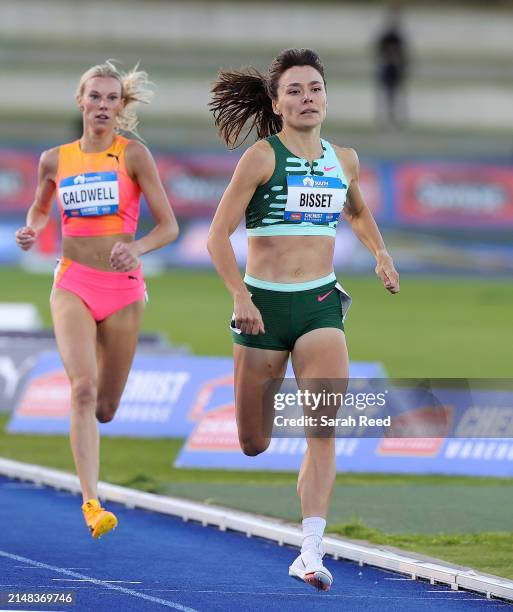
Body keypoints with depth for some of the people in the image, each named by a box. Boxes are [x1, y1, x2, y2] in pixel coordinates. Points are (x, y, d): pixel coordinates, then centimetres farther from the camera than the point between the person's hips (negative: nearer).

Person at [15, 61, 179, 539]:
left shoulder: (133, 155, -3)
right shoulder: (55, 159, 6)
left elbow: (168, 226, -3)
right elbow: (40, 207, 25)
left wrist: (136, 249, -22)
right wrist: (30, 230, 3)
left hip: (123, 288, 0)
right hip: (72, 285, 0)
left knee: (104, 408, 8)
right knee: (83, 387, -23)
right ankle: (91, 503, -27)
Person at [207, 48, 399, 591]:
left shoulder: (344, 160, 9)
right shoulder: (262, 157, -7)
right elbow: (219, 235, -9)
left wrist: (379, 253, 16)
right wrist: (240, 297, -19)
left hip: (321, 305, 3)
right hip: (264, 304, -3)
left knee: (324, 428, -16)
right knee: (253, 445, 4)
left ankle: (310, 552, -20)